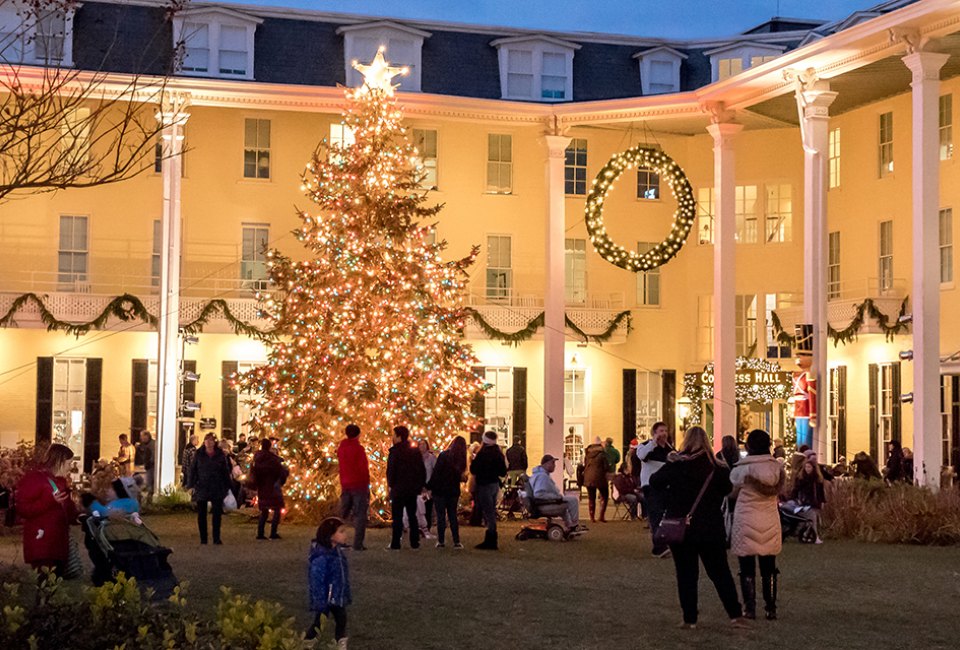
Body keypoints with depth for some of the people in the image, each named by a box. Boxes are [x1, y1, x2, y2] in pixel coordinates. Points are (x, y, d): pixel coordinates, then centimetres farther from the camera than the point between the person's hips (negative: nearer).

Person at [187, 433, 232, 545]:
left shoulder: (221, 455, 4)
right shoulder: (198, 455, 3)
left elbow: (226, 472, 7)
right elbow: (193, 470, 5)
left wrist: (227, 487, 3)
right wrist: (191, 485, -3)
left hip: (217, 489, -1)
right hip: (201, 488, 1)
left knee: (217, 513, -3)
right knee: (201, 514, 5)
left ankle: (216, 538, 2)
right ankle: (203, 538, 13)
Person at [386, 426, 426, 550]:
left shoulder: (395, 451, -12)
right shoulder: (415, 451, 8)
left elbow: (391, 470, -13)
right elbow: (422, 470, 10)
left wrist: (391, 484, -1)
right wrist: (420, 485, 14)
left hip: (399, 489, -6)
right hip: (413, 489, 6)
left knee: (397, 517, -2)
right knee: (412, 515, 12)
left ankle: (395, 544, -3)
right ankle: (414, 542, 12)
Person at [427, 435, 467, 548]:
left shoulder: (444, 455, -13)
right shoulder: (460, 459, 2)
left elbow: (436, 472, -14)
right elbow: (461, 476, 8)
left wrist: (429, 486, -9)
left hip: (440, 489, -4)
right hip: (454, 491, 4)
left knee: (441, 515, 3)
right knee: (453, 515, 12)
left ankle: (441, 541, 3)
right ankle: (456, 541, 7)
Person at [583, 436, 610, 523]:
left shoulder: (587, 453, 3)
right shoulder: (602, 453, -9)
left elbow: (584, 465, 7)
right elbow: (607, 467, -8)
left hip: (588, 478, 4)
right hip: (599, 478, -4)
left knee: (591, 498, 12)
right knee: (604, 496, 9)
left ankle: (592, 517, 9)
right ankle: (602, 516, 0)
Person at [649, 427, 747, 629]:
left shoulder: (676, 464, -12)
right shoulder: (717, 467, -6)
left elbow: (655, 481, -5)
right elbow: (727, 489, 10)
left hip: (681, 527, -2)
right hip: (711, 528, 2)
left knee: (686, 574, 7)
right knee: (720, 571, 12)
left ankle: (690, 619, 8)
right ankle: (736, 614, 9)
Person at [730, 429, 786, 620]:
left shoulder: (741, 469, -9)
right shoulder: (778, 467, -2)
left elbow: (733, 494, 0)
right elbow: (778, 490, -6)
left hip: (746, 522, -3)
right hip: (770, 523, 3)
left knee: (747, 569, 5)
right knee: (769, 568, 11)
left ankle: (749, 608, 4)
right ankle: (771, 608, 13)